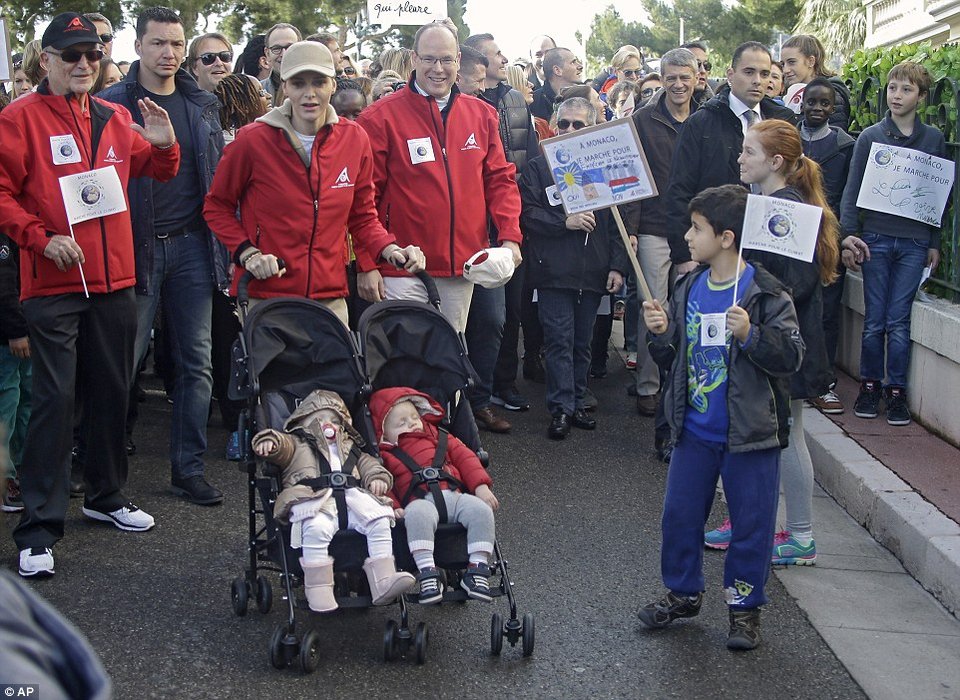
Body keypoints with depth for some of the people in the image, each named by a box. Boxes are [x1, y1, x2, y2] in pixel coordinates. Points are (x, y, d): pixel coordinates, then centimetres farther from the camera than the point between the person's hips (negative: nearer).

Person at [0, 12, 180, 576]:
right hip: (53, 284, -5)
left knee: (113, 393, 14)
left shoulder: (115, 119, 12)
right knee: (55, 399, -8)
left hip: (115, 280, 6)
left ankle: (107, 495, 31)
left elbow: (156, 170, 23)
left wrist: (164, 145, 1)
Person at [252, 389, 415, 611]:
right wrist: (269, 440, -16)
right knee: (317, 528, -38)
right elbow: (281, 445, 8)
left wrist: (377, 477, 12)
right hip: (313, 499, -4)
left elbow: (368, 464, 35)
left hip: (353, 497, 4)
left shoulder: (349, 448, 39)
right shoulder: (295, 443, 27)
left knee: (380, 522, -22)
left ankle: (383, 582, -26)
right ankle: (318, 590, -32)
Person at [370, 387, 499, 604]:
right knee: (417, 514, -40)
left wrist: (481, 486, 6)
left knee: (481, 509, -27)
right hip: (420, 501, -3)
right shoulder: (385, 456, 20)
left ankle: (478, 569, -21)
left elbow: (465, 457, 21)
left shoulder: (439, 438, 28)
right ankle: (427, 572, -38)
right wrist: (392, 507, -13)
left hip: (455, 496, 3)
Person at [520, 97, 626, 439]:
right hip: (554, 270, -3)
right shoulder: (539, 167, 2)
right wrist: (565, 222, -16)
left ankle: (576, 402, 21)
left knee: (583, 342, 11)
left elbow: (617, 221, 10)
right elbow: (527, 212, -5)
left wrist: (617, 265, 3)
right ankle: (561, 408, 0)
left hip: (592, 271, 3)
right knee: (559, 340, -5)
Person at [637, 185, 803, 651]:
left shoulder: (766, 294, -13)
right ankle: (683, 593, 32)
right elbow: (672, 358, 12)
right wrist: (660, 334, -8)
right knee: (679, 515, 13)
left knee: (751, 523, 5)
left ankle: (744, 605, 21)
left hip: (750, 435, -5)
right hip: (694, 431, 6)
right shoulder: (687, 290, 5)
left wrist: (750, 334, -30)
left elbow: (791, 356, -18)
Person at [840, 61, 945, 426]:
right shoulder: (871, 136, 3)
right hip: (876, 238, 0)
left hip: (915, 242, 0)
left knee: (899, 321, 1)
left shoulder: (934, 139, 6)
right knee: (874, 320, 4)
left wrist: (935, 244, 5)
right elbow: (852, 189, 2)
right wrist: (849, 234, -7)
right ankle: (870, 385, 17)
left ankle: (896, 391, 11)